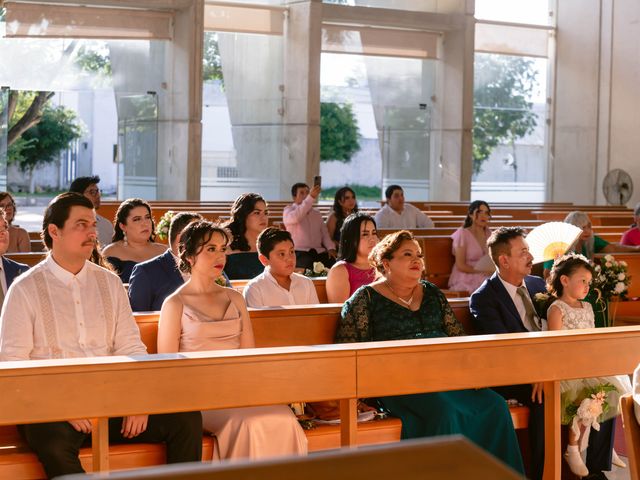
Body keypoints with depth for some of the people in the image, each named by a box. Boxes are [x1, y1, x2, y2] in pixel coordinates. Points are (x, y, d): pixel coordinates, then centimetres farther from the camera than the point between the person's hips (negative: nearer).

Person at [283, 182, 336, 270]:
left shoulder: (317, 213, 25)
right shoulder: (288, 210, 6)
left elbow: (325, 233, 18)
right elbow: (295, 217, -19)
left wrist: (331, 248, -3)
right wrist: (311, 198, -26)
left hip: (319, 252, 5)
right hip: (299, 252, -5)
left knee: (333, 263, -26)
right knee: (309, 265, -38)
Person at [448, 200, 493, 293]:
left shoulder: (488, 233, 13)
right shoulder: (462, 234, -6)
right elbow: (461, 266, -9)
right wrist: (482, 271, -16)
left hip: (485, 276, 6)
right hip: (466, 278, -6)